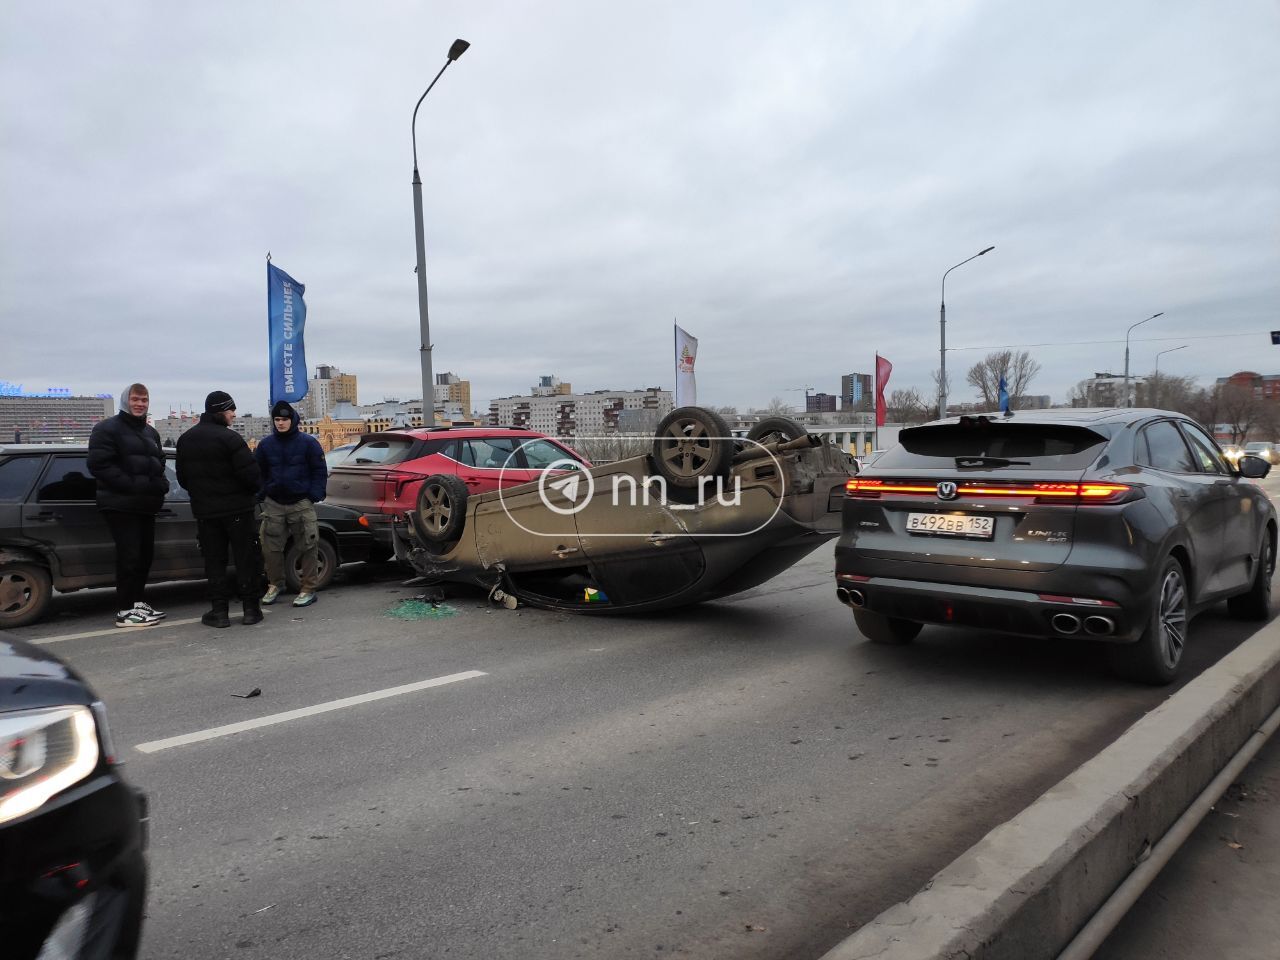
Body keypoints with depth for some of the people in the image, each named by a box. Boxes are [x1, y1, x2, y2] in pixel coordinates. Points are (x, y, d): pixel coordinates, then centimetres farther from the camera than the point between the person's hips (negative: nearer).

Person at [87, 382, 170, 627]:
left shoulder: (150, 432, 20)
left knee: (145, 553, 12)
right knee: (129, 554, -8)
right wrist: (133, 484, -21)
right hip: (120, 504, -8)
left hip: (146, 504, 8)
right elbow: (99, 464, -15)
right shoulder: (107, 428, -5)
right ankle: (125, 610, -2)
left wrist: (159, 483, 3)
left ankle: (137, 601, 24)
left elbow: (159, 462, 25)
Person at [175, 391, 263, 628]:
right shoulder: (229, 438, -14)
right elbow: (250, 473, -18)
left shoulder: (185, 439, 9)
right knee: (245, 559, 3)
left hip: (204, 510, 5)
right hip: (236, 508, -5)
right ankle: (251, 609, 6)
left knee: (214, 560, 9)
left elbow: (182, 477, 13)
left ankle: (219, 610, 7)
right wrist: (253, 491, 2)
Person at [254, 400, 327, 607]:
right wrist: (262, 495, 4)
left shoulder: (308, 442, -3)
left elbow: (320, 471, -1)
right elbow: (258, 472, 14)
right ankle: (275, 584, 24)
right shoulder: (266, 444, 6)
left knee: (308, 547, -2)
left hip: (301, 503, -3)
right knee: (271, 547, 6)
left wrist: (315, 496, -8)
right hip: (274, 504, 3)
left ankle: (308, 589, 7)